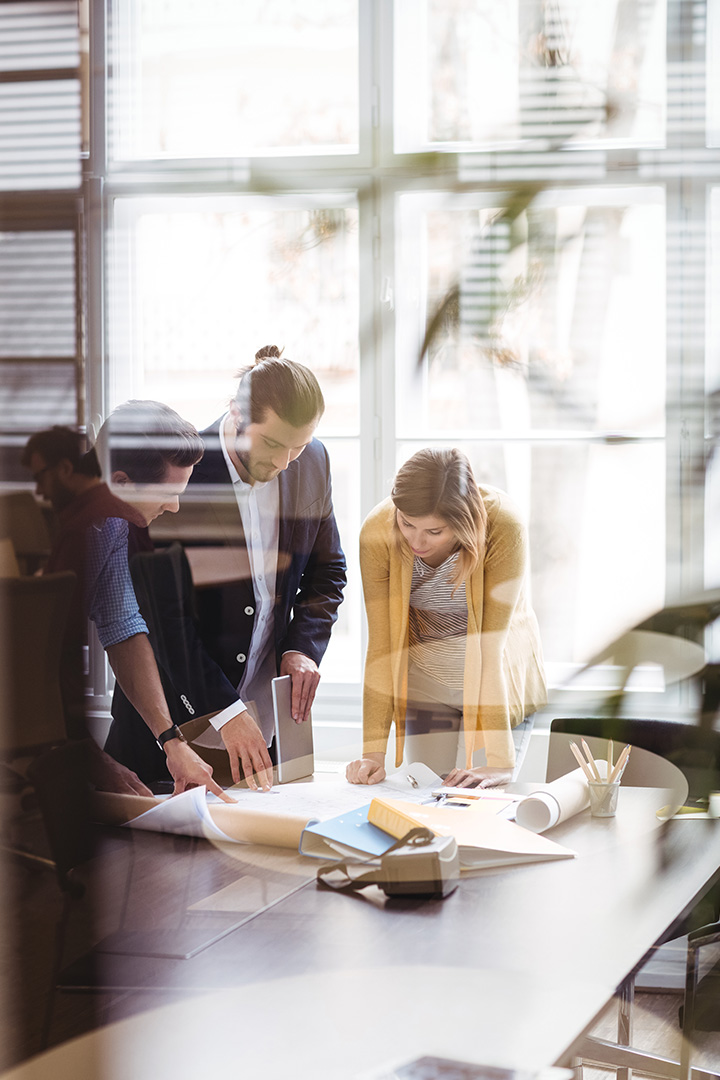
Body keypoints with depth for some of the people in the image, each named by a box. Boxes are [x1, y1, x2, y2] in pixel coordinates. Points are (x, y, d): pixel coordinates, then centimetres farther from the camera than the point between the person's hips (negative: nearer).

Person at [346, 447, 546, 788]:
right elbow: (382, 643, -21)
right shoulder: (378, 531, -23)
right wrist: (373, 752, -27)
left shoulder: (502, 526, -30)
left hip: (498, 680, -2)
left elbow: (493, 643, -29)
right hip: (424, 681, 2)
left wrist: (499, 760, -32)